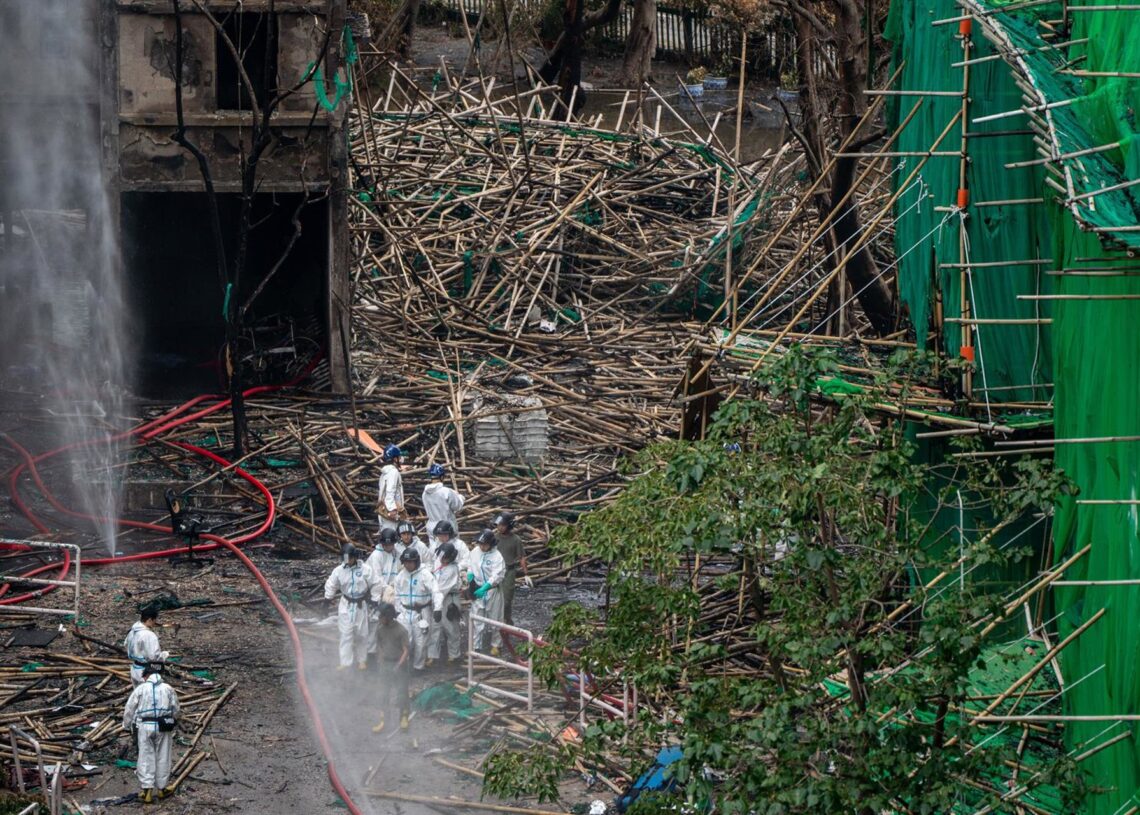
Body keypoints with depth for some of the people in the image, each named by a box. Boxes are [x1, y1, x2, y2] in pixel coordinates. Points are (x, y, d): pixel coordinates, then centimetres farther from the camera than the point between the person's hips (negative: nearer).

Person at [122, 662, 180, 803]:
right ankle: (162, 789, 19)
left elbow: (129, 710, 0)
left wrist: (127, 727, 13)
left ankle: (147, 791, 2)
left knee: (146, 758, 5)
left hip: (144, 727, -1)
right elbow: (175, 710, 11)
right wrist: (173, 721, 29)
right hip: (163, 727, 1)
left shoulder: (140, 689, -3)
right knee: (162, 758, 11)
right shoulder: (168, 689, 3)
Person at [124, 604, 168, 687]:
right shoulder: (149, 635, -26)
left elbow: (126, 644, 20)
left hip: (135, 670, 9)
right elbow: (154, 656, -28)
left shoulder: (133, 631, 3)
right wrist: (165, 654, -10)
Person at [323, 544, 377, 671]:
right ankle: (345, 662, 2)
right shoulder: (339, 570, -8)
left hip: (360, 605, 0)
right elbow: (330, 585, 4)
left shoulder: (365, 569, -12)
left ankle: (362, 660, 22)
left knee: (361, 634, 9)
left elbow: (374, 585, -4)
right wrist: (328, 600, 8)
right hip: (345, 606, 0)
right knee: (346, 634, -1)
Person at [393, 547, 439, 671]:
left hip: (421, 613, -4)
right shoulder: (401, 576, 4)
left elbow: (435, 591, -21)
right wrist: (398, 612, 10)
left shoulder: (425, 574, -13)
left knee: (420, 642, 2)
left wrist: (437, 608, -32)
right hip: (405, 612, 4)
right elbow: (398, 596, 12)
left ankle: (418, 667, 15)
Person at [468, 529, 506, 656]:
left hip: (492, 591, -4)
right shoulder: (475, 553, 0)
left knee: (495, 619, 9)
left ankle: (496, 645, 24)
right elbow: (470, 566, 14)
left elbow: (497, 576, -23)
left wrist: (484, 588, -33)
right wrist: (470, 574, -9)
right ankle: (476, 646, 12)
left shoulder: (497, 557, -16)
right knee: (476, 619, 5)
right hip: (478, 589, 4)